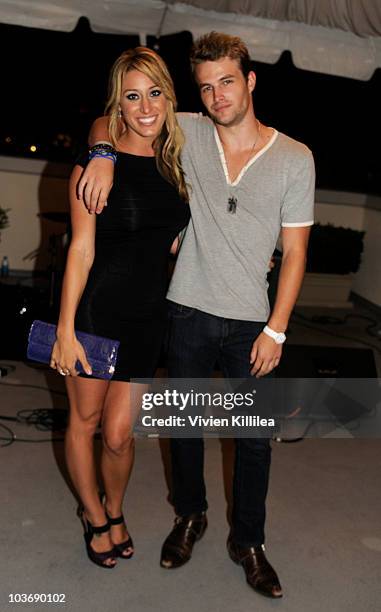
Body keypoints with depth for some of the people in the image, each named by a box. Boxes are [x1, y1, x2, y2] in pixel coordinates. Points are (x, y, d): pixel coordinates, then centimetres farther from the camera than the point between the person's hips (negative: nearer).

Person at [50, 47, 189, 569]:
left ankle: (114, 510, 38)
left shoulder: (174, 163, 8)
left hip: (147, 315, 3)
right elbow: (82, 249, -10)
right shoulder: (97, 160, -8)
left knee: (119, 434, 7)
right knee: (84, 421, 12)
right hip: (94, 309, -3)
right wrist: (66, 328, -12)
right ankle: (94, 515, 39)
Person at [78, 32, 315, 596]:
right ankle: (190, 516, 41)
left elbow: (294, 252, -2)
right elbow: (108, 120, 10)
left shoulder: (294, 158, -4)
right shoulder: (189, 133, -1)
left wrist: (276, 330, -7)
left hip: (251, 323, -1)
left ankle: (247, 541, 33)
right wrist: (104, 154, -14)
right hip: (188, 314, 1)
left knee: (255, 438, 9)